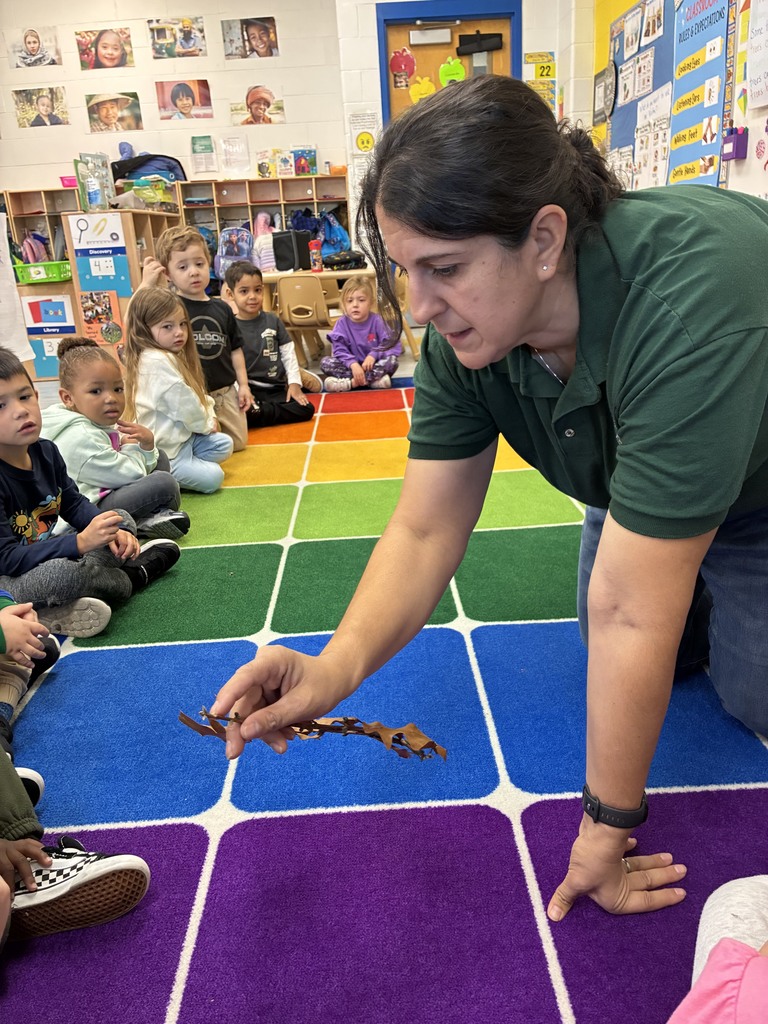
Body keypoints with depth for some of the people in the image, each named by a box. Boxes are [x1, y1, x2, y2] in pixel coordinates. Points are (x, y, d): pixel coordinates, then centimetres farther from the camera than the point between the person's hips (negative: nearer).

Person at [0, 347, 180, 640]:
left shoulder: (45, 451, -4)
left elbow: (75, 504, 7)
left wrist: (117, 531, -12)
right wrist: (80, 543, -35)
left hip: (43, 556, 8)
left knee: (122, 520, 11)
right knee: (62, 573, -37)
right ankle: (131, 577, -2)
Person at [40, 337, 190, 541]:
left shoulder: (102, 426, 9)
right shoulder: (81, 437, -21)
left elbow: (143, 466, 10)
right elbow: (131, 475, -22)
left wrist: (147, 444, -11)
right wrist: (131, 447, -3)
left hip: (105, 494, 11)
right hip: (88, 511, -11)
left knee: (160, 458, 17)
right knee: (164, 483, -26)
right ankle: (145, 523, 2)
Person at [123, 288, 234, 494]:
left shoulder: (173, 356, 8)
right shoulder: (158, 362, -25)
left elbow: (198, 392, 14)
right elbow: (185, 406, -22)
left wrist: (209, 416, -1)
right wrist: (206, 424, -6)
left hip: (182, 435, 10)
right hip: (163, 452, -10)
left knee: (224, 444, 12)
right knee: (212, 477, -16)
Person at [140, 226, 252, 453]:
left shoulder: (221, 308, 4)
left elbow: (235, 349, 12)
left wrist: (243, 384, 9)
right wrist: (146, 284, -29)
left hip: (226, 391, 5)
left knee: (238, 443, 12)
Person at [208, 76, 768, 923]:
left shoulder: (688, 304, -44)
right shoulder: (466, 327, -25)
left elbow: (631, 612, -42)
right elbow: (426, 531, -23)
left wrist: (606, 831, -31)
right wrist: (337, 666, -39)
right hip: (633, 483, 5)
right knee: (635, 661, 10)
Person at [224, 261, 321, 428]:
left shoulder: (272, 321, 9)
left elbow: (288, 354, 12)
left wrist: (295, 383, 2)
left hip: (278, 389, 6)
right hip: (250, 390, -5)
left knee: (306, 408, -17)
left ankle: (259, 412, -9)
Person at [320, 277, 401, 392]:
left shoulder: (377, 321, -9)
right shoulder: (342, 323, -7)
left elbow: (393, 345, -13)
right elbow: (339, 350, -15)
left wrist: (374, 355, -28)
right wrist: (353, 364, -33)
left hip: (373, 365, -1)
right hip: (351, 366, 1)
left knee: (392, 360, -29)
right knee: (325, 362, -21)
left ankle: (350, 382, -28)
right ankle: (373, 379, -30)